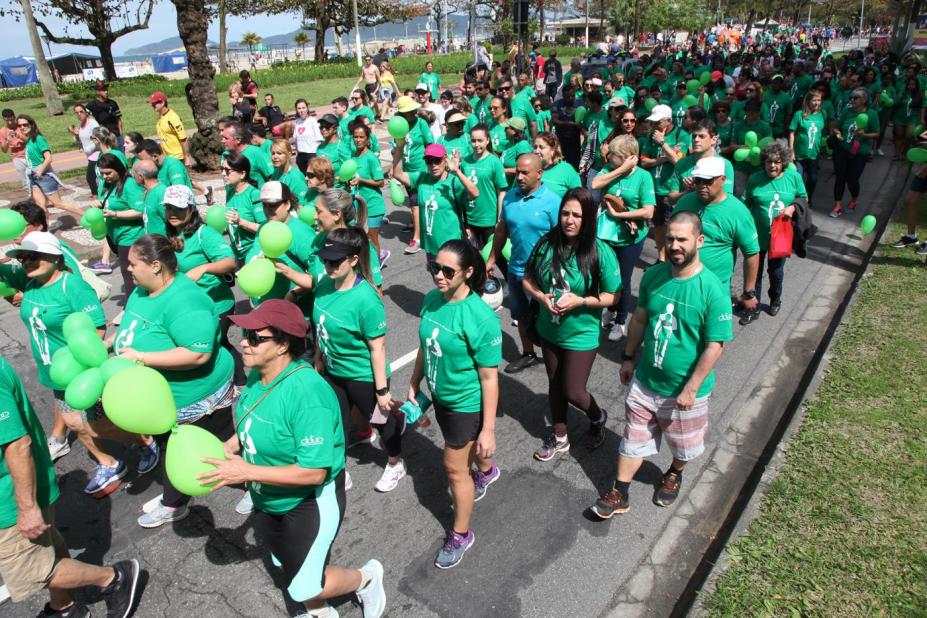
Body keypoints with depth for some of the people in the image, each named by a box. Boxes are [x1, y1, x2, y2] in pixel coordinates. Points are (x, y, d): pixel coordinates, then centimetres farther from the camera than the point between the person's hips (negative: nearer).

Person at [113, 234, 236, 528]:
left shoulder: (184, 301, -32)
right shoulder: (142, 291, 0)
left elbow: (198, 354, -38)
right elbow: (134, 332, 17)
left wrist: (142, 358, -34)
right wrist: (111, 344, -1)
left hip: (198, 397, -9)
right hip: (163, 400, 9)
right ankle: (173, 504, 47)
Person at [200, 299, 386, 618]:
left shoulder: (306, 394, -36)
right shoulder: (259, 374, -10)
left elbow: (314, 472, -34)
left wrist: (247, 472, -31)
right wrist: (237, 439, -7)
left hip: (310, 502, -8)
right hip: (268, 499, 8)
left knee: (304, 586, 2)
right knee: (289, 568, 27)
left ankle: (366, 577, 31)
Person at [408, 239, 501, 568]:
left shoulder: (481, 318, -30)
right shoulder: (432, 299, -10)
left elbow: (489, 378, -24)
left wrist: (488, 428, -20)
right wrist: (413, 386, 11)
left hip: (467, 403, -6)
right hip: (440, 395, 7)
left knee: (454, 466, 7)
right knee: (464, 446, 30)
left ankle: (460, 535, 31)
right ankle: (486, 472, 64)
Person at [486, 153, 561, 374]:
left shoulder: (552, 201, -17)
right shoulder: (510, 196, -1)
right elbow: (502, 229, 9)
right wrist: (492, 259, 11)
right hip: (515, 269, 6)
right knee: (522, 316, 20)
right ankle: (528, 354, 39)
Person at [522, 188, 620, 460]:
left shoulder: (600, 252, -19)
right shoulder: (547, 244, -10)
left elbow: (614, 296, -12)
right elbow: (527, 279, 1)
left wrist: (580, 301, -25)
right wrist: (540, 296, -19)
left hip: (581, 335, -4)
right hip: (549, 331, 4)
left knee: (573, 392, 5)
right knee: (555, 385, 20)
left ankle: (598, 417, 41)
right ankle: (559, 437, 42)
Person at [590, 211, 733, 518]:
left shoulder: (712, 290, -23)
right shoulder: (653, 275, -8)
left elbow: (715, 346, -20)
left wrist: (690, 389, -18)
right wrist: (628, 358, 9)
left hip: (684, 389, -3)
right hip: (644, 381, 3)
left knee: (683, 445, 22)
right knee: (633, 438, 15)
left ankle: (674, 474, 52)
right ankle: (620, 493, 30)